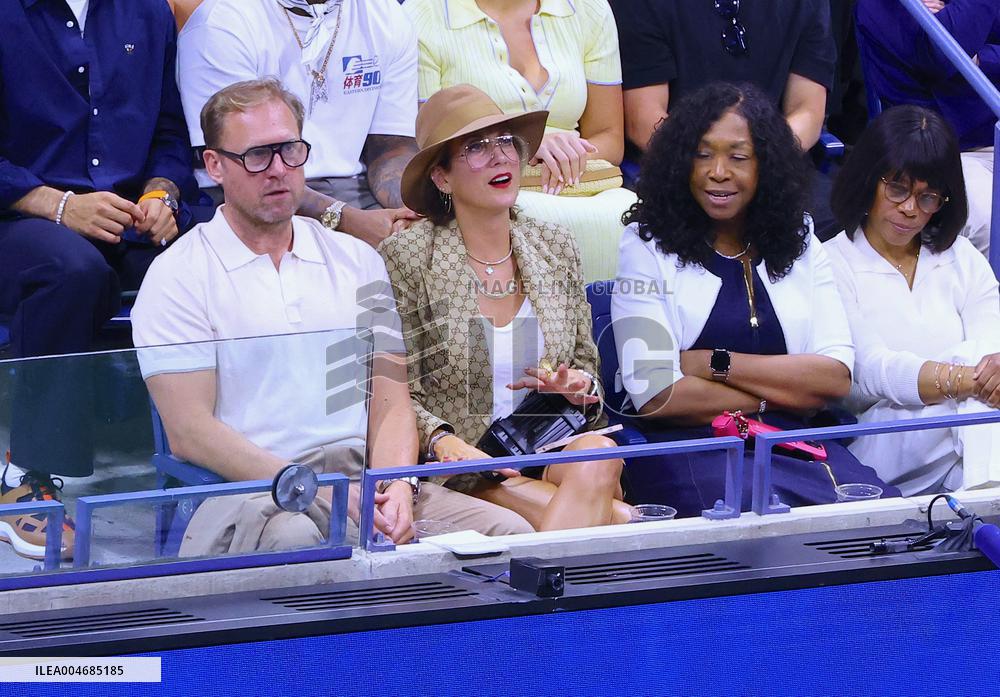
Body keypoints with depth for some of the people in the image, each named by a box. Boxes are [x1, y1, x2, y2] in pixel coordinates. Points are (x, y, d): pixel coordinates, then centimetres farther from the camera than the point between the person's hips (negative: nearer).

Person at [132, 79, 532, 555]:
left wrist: (396, 489, -9)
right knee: (293, 538, -42)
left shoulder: (356, 261, 20)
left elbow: (390, 403, 14)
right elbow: (188, 431, -6)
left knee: (508, 530, -21)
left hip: (363, 481, 5)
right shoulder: (177, 277, 4)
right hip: (247, 494, -5)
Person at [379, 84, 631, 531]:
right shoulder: (405, 258, -1)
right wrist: (441, 441, -24)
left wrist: (579, 389, -2)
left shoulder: (557, 250, 14)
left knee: (599, 453, -32)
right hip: (463, 474, -5)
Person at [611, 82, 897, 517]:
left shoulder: (798, 241, 16)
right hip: (689, 447, -4)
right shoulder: (648, 246, 5)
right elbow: (654, 394, -7)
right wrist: (785, 392, -1)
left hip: (793, 443, 4)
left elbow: (837, 378, 5)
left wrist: (715, 364, -5)